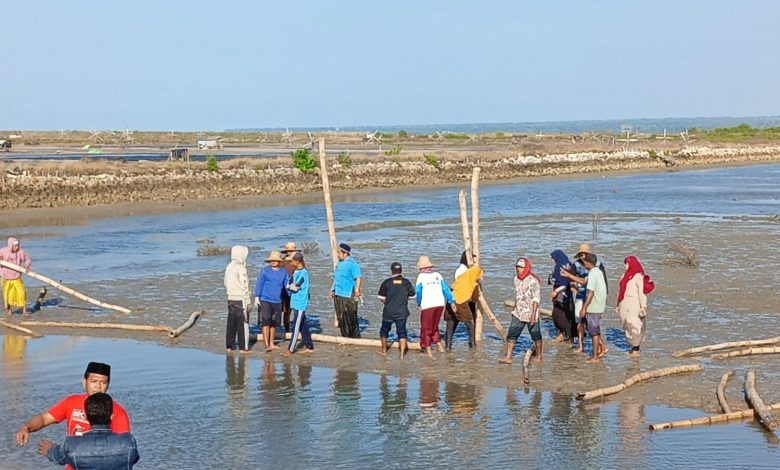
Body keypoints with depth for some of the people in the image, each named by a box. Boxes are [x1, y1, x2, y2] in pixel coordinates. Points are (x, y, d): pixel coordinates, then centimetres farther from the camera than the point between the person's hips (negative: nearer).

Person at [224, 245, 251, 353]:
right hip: (241, 299, -7)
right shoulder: (241, 268, -14)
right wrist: (248, 301, -10)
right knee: (243, 324, -2)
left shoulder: (229, 267, 9)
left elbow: (226, 284, 16)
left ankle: (229, 346, 15)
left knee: (231, 323, 12)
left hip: (231, 299, 7)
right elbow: (244, 286, -15)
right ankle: (243, 347, -1)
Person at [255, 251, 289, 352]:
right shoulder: (265, 271, -2)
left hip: (277, 301, 3)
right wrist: (257, 297, -7)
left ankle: (271, 344, 23)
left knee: (274, 323, 11)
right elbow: (259, 284, -2)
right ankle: (266, 345, -6)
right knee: (266, 322, -6)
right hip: (265, 300, -3)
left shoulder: (283, 273, 6)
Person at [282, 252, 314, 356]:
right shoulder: (296, 271, 11)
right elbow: (290, 284, 14)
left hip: (300, 303, -9)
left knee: (296, 327, -6)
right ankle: (309, 346, 21)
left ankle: (291, 349, -5)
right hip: (295, 302, 9)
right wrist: (291, 286, -5)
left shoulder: (303, 273, -16)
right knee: (303, 326, 14)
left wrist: (290, 286, -1)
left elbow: (295, 287, -18)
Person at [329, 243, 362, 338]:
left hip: (348, 295, -9)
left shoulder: (352, 264, -12)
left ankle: (355, 337, 6)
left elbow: (358, 278, -17)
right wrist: (332, 290, 23)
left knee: (351, 318, -3)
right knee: (341, 317, 12)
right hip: (338, 294, 9)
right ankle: (345, 336, 21)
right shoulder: (340, 263, 14)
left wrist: (357, 290, -26)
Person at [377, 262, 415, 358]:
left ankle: (384, 351, 29)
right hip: (402, 312, 1)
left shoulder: (387, 282, -7)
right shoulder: (406, 282, -3)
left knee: (384, 330, 18)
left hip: (388, 312, -1)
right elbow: (412, 296, 7)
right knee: (402, 332, 6)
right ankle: (402, 354, -3)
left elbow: (381, 298, -3)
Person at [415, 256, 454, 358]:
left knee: (426, 329, 5)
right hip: (440, 304, 5)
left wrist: (419, 304, 11)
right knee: (434, 327, 22)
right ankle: (440, 347, 17)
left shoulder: (421, 276, -5)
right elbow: (445, 289, 4)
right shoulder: (437, 275, 7)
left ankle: (429, 352, 1)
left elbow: (418, 292, -4)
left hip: (427, 306, -5)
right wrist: (451, 301, 8)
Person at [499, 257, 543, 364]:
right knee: (511, 334, -1)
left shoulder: (533, 281, -16)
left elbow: (536, 299, -19)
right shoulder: (516, 279, 8)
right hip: (518, 313, 7)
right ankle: (508, 357, 1)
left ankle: (539, 356, 22)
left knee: (536, 335, 6)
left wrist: (533, 314, -25)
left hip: (530, 313, -7)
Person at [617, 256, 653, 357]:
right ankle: (633, 347, 20)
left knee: (634, 326, -5)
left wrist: (643, 306, -20)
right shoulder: (626, 274, 13)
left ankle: (636, 349, 0)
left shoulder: (638, 276, -11)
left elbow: (642, 291, -15)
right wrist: (619, 304, 17)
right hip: (625, 304, 8)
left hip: (634, 304, -8)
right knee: (628, 326, 11)